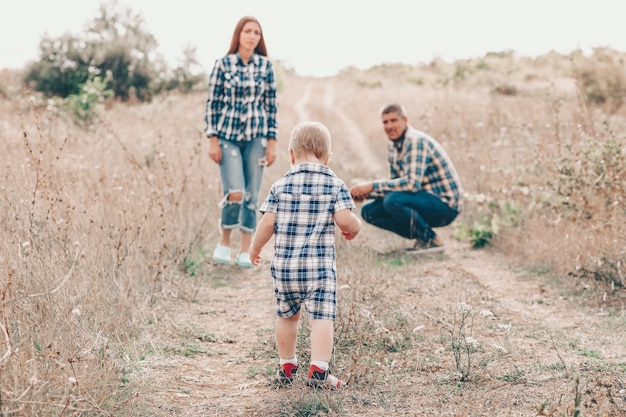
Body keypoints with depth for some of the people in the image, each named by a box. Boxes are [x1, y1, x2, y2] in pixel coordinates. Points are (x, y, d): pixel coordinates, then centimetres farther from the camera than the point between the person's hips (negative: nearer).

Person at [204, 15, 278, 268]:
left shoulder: (266, 66, 3)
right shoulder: (223, 65, -2)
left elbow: (271, 105, 5)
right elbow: (213, 103, 0)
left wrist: (272, 143, 2)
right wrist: (213, 141, -5)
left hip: (256, 138, 2)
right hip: (228, 136, -2)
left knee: (251, 195, 4)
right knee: (235, 193, -12)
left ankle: (246, 251, 14)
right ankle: (224, 242, 12)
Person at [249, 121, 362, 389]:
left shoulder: (280, 186, 3)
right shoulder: (335, 185, -2)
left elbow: (268, 223, -1)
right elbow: (345, 220, -12)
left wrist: (255, 248, 15)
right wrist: (355, 227, 11)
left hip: (284, 264, 3)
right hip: (320, 266, -3)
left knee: (286, 315, 18)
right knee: (322, 317, -3)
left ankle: (286, 366, 30)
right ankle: (319, 370, -14)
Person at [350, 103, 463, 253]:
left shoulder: (416, 141, -20)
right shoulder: (393, 148, 9)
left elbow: (412, 183, -31)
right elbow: (396, 185, 12)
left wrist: (372, 186, -26)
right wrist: (366, 193, -5)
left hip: (445, 205, -9)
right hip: (425, 200, 9)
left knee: (393, 201, -32)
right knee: (369, 211, 2)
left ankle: (432, 240, -11)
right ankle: (422, 236, 6)